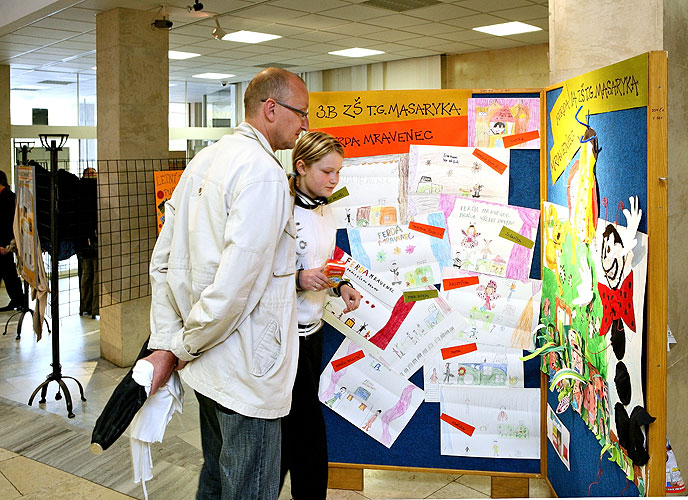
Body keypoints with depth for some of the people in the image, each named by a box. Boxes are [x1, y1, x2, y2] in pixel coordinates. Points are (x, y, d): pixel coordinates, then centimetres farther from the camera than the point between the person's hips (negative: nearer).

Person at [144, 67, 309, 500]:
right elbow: (237, 282, -26)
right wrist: (182, 349, -11)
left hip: (208, 364, 9)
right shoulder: (263, 172, -19)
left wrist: (166, 344, 8)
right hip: (247, 372, -9)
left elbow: (163, 261, 10)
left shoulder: (203, 162, 10)